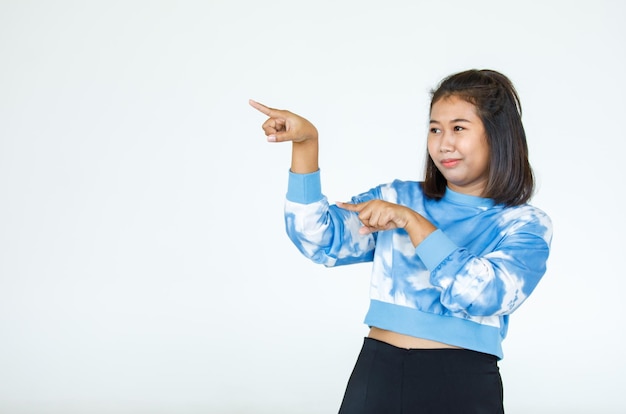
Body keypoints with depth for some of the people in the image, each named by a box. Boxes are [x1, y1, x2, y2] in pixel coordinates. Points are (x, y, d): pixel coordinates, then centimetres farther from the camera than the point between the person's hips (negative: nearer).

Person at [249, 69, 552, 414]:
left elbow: (484, 295, -16)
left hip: (463, 385, -2)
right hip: (376, 373, 2)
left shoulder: (526, 227, 0)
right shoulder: (397, 198, 8)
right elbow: (320, 242, -4)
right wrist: (305, 144, -12)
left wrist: (411, 221, -17)